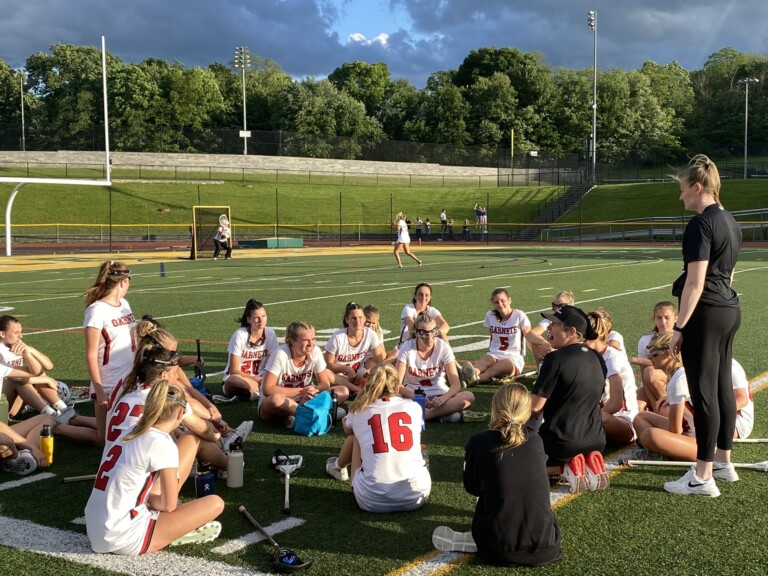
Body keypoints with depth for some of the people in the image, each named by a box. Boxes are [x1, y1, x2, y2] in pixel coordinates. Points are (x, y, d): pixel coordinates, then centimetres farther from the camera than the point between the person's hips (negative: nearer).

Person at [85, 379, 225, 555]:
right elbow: (169, 505, -4)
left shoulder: (131, 435, 13)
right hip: (124, 539, -9)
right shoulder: (162, 444, -12)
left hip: (97, 533, 9)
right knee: (215, 503, -6)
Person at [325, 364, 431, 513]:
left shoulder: (359, 411, 6)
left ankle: (338, 466, 55)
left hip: (372, 500, -1)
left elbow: (348, 429, 33)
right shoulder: (413, 407, 9)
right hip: (416, 495, 1)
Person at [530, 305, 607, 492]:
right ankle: (589, 464, 5)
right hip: (595, 441, 7)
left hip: (561, 441, -7)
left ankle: (567, 468, -6)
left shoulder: (556, 359, -19)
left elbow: (535, 408, -18)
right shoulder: (597, 359, 5)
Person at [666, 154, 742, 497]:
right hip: (730, 310, 10)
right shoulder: (730, 222, 13)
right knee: (722, 386, 16)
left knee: (704, 392, -5)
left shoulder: (700, 225, -17)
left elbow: (695, 283, -20)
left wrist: (679, 328, -18)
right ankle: (723, 462, 28)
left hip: (706, 314, -10)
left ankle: (703, 476, 1)